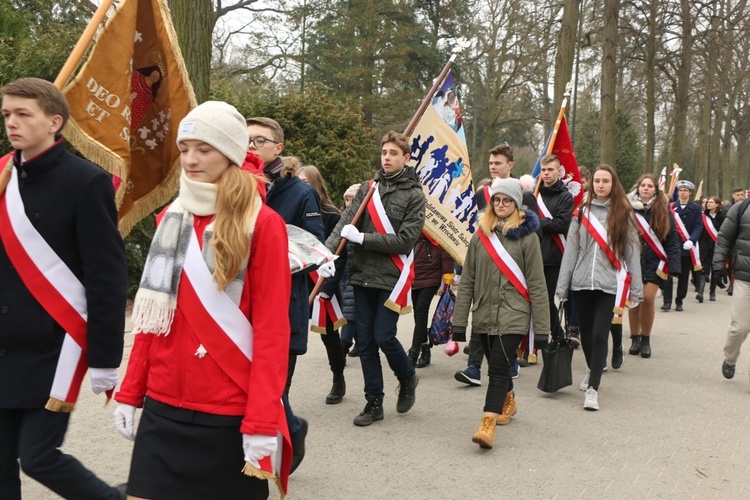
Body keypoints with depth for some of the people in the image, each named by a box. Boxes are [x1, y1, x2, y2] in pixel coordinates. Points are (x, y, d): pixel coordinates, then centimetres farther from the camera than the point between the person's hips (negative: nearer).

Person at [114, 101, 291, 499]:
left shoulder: (263, 224, -7)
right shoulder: (170, 218, 9)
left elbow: (272, 329, -11)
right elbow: (151, 314, 12)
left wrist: (262, 421, -16)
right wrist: (130, 393, 9)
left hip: (230, 412, -4)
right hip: (162, 406, 5)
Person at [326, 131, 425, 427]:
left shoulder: (414, 195, -3)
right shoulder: (368, 188, 8)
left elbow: (406, 240, -12)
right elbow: (346, 222, -2)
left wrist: (362, 239, -14)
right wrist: (328, 252, -19)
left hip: (391, 278, -4)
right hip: (362, 275, 4)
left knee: (383, 337, -7)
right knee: (365, 341, 7)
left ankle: (407, 379, 24)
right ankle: (374, 402, 20)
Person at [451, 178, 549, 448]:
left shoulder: (527, 237, -3)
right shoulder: (480, 236, 8)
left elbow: (536, 283, -4)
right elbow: (467, 281, 8)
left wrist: (541, 327, -6)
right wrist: (459, 321, 5)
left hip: (513, 316, -4)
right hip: (484, 315, 5)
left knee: (499, 368, -13)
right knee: (497, 367, 16)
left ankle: (488, 424, -16)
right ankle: (508, 402, 42)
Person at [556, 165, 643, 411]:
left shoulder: (623, 214, 3)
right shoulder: (582, 212, 7)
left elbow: (632, 252, 2)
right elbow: (571, 250, 5)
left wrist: (636, 290, -1)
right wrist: (562, 286, 2)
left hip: (609, 284, -2)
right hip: (582, 283, 2)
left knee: (599, 335, -10)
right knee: (586, 334, 12)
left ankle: (592, 389, -4)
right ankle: (592, 370, 39)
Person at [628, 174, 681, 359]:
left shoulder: (663, 210, 1)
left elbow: (672, 240, 0)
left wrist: (674, 265, -8)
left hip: (654, 263, 0)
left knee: (648, 298, -7)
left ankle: (646, 339, 12)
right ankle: (635, 338, 17)